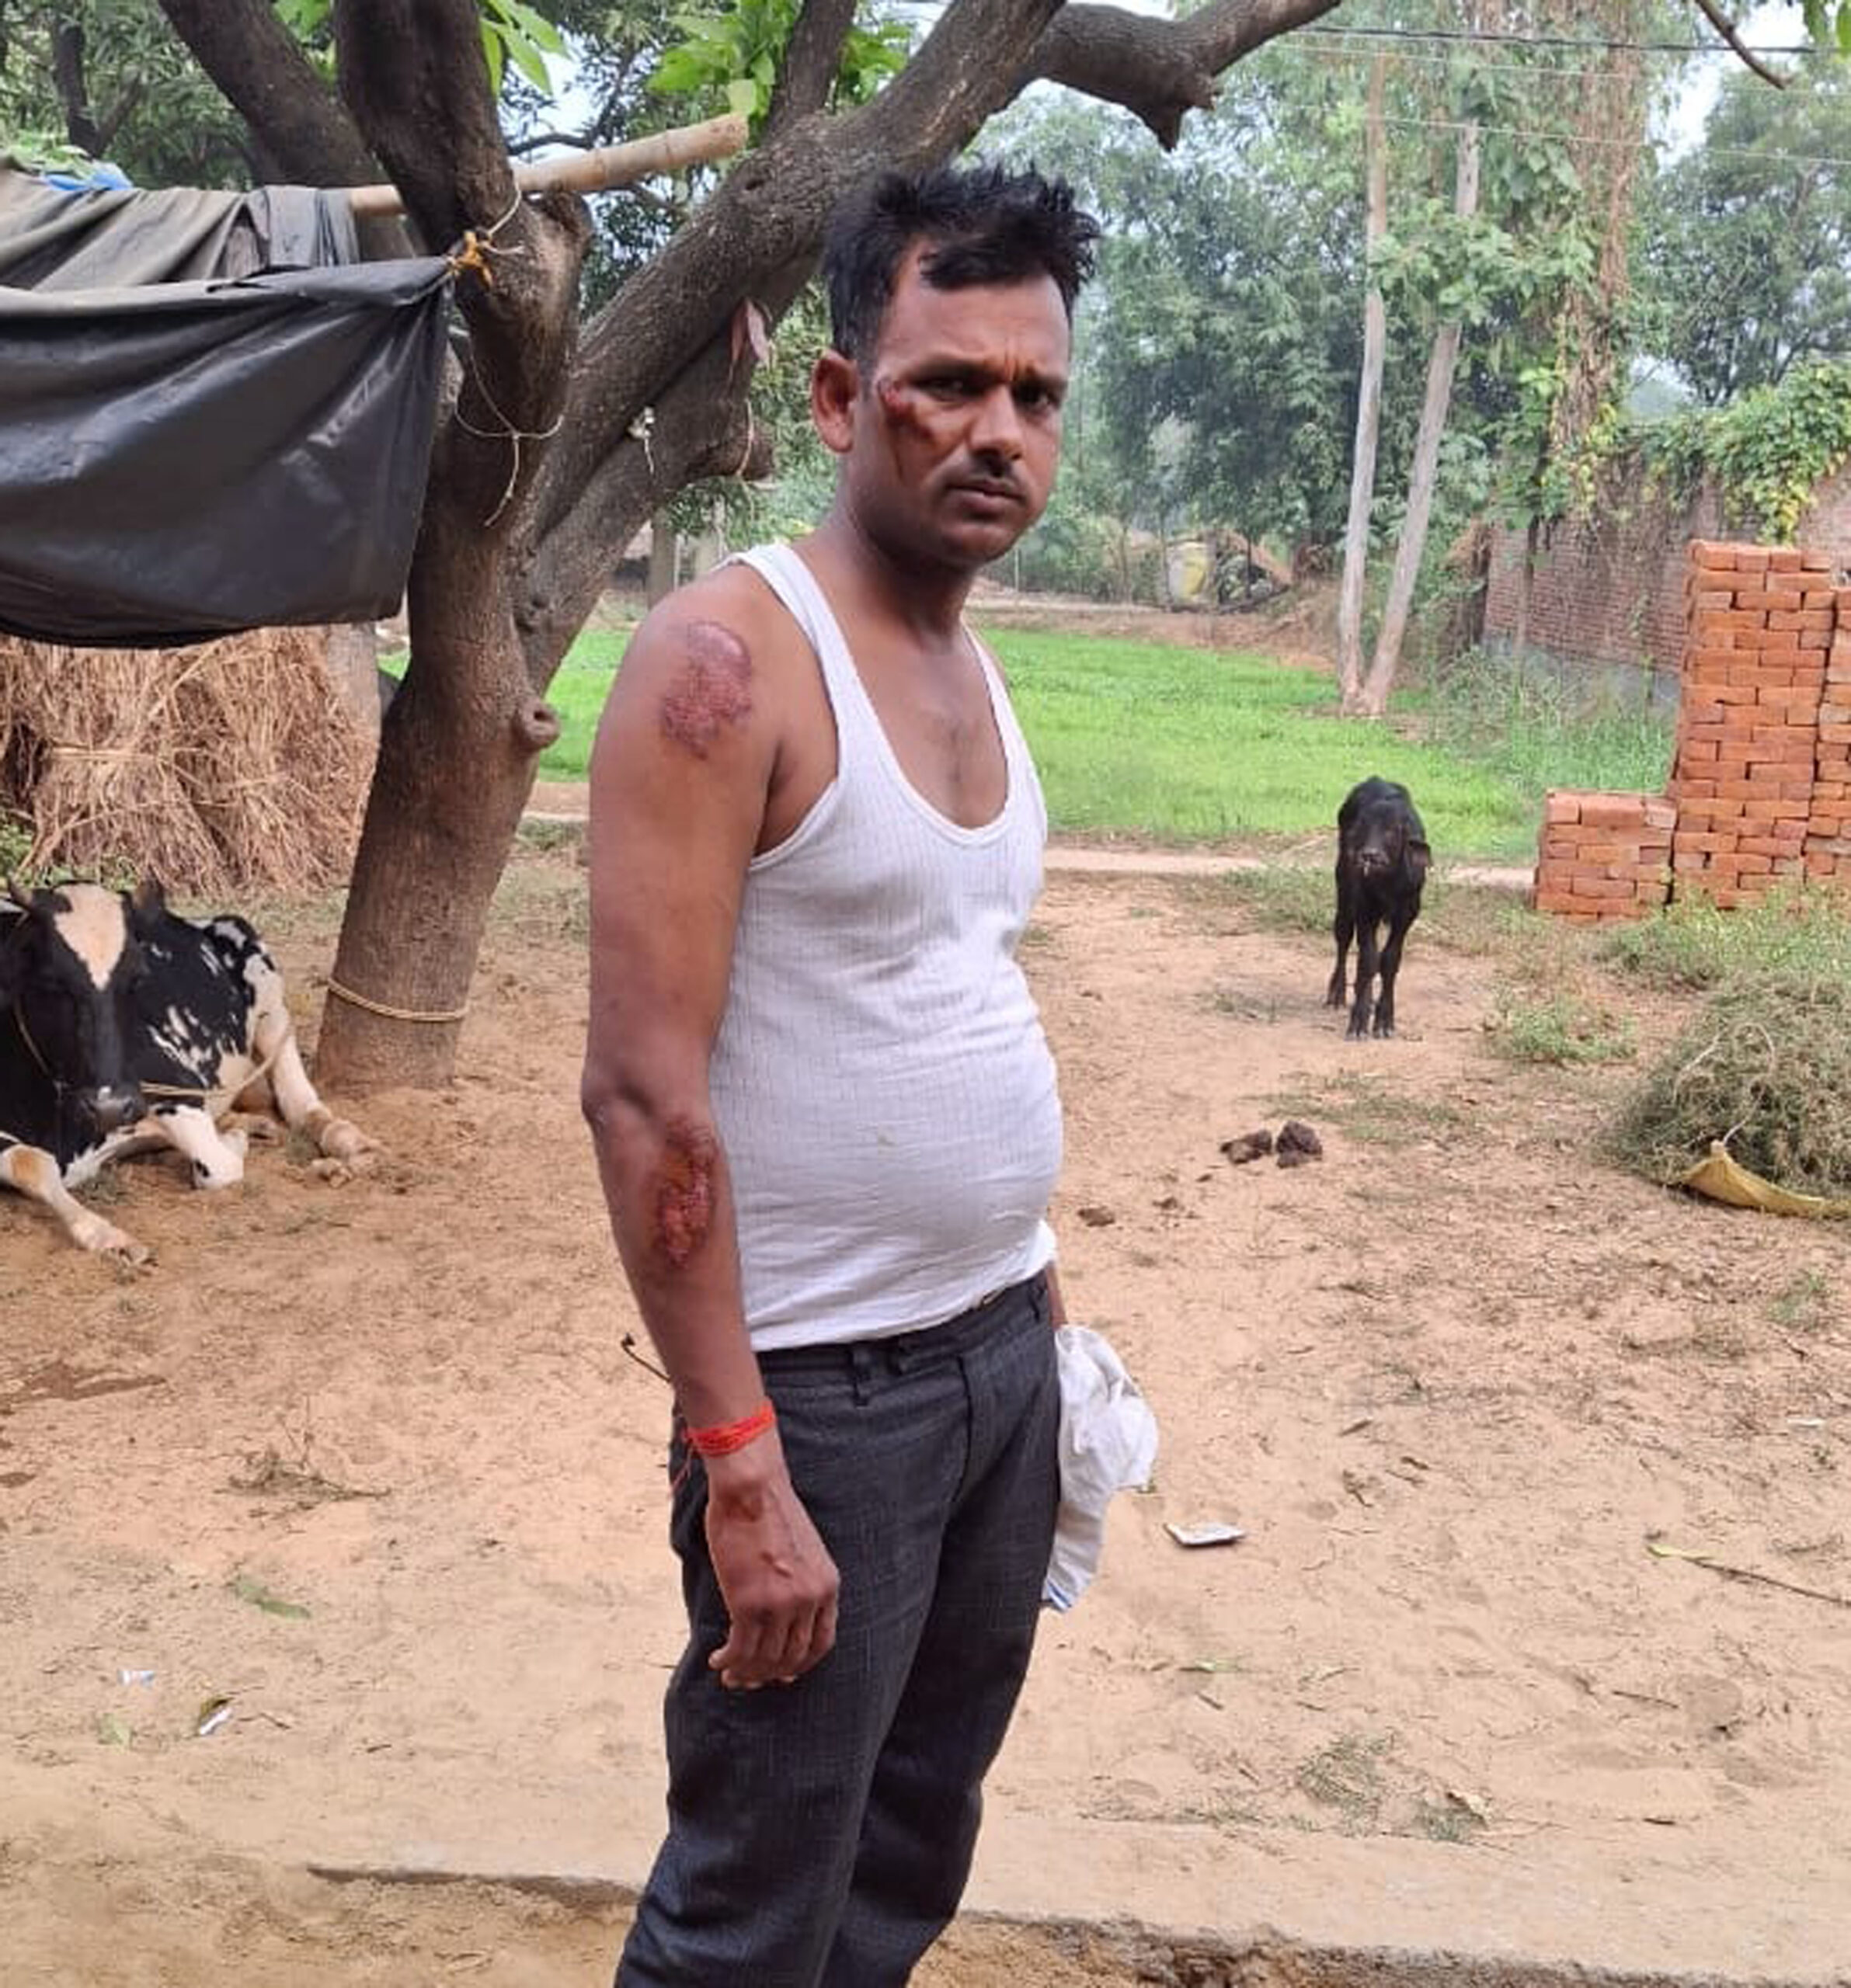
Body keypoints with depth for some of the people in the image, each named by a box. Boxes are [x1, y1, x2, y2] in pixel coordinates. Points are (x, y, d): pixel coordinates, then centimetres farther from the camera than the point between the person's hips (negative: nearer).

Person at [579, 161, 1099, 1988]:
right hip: (823, 1389, -7)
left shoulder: (969, 665, 9)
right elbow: (643, 1093, -20)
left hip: (1003, 1349, 8)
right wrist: (738, 1465, -21)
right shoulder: (728, 657, -16)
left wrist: (1036, 1293, 15)